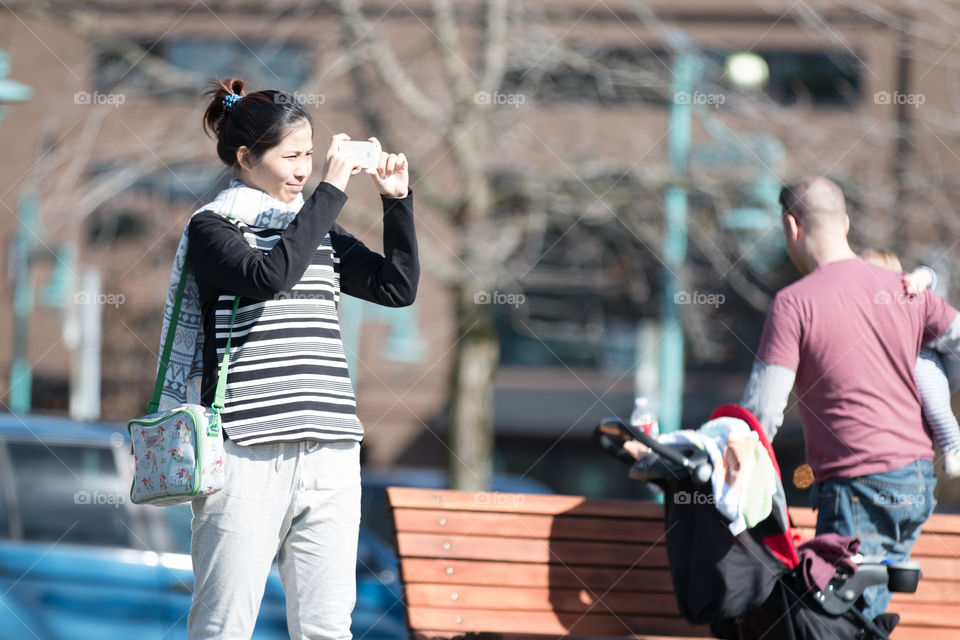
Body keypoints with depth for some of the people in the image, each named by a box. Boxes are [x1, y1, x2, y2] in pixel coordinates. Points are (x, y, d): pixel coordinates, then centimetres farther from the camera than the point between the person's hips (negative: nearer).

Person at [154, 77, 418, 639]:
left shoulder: (319, 231, 18)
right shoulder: (212, 228, 0)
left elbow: (399, 287, 17)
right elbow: (270, 274, -18)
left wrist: (397, 200, 7)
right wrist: (332, 190, -15)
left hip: (330, 452, 6)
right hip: (247, 451, -5)